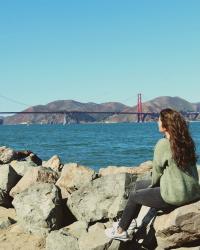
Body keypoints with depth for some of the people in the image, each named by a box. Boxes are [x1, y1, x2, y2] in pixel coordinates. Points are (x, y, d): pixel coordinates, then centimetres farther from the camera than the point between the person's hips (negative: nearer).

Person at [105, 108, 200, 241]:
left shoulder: (163, 144, -18)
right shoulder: (187, 141, 5)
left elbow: (157, 171, -7)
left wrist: (153, 184, 13)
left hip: (174, 196, -8)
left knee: (134, 195, 14)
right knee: (140, 184, 24)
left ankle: (120, 231, 32)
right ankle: (129, 221, 39)